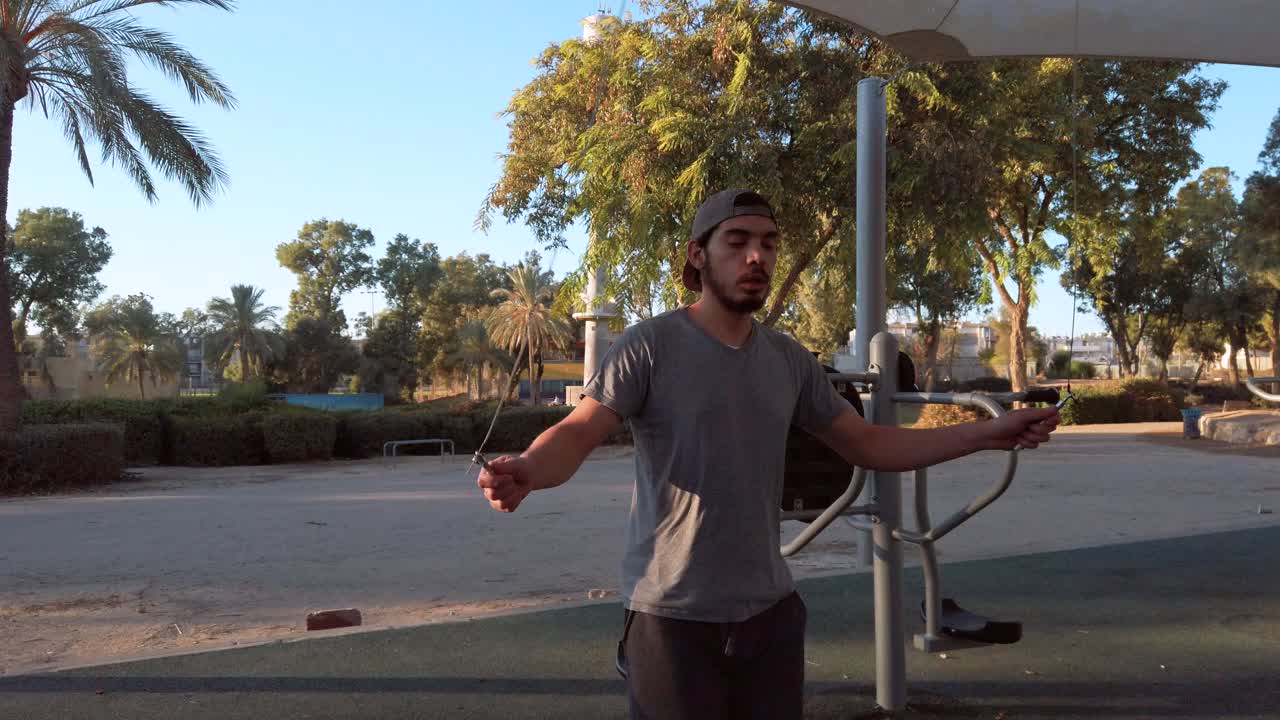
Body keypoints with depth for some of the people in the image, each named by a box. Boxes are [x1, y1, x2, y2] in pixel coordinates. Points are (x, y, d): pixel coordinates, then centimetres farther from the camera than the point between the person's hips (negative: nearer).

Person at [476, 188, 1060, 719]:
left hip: (769, 609, 5)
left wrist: (989, 433, 4)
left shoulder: (789, 360, 7)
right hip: (673, 614, -5)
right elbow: (578, 432, -20)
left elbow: (866, 444, 11)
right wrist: (527, 470, -44)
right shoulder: (650, 345, -10)